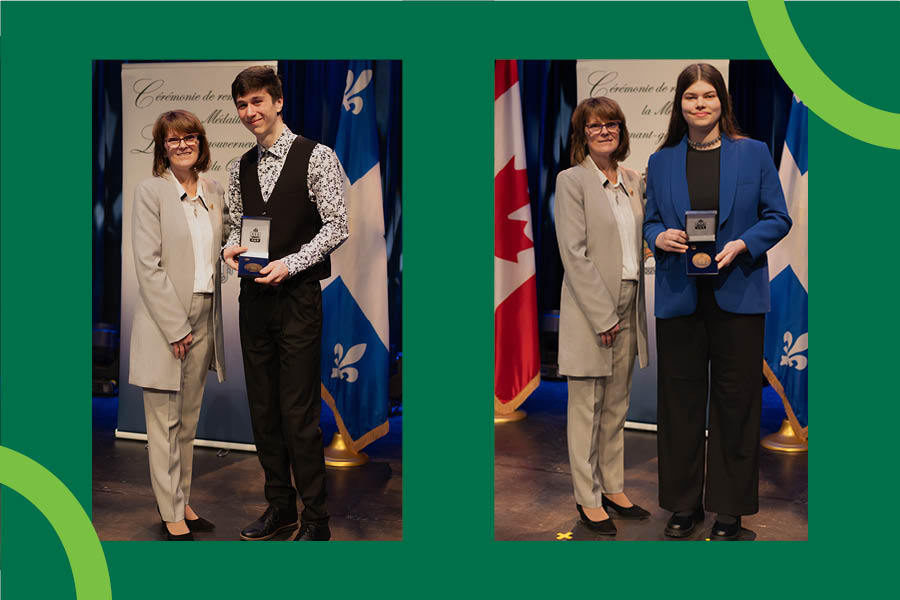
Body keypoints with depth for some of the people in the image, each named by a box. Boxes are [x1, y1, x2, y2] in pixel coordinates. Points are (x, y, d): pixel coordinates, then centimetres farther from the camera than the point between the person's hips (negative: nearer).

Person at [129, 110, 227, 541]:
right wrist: (176, 328, -16)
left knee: (188, 420, 14)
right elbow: (148, 265, -13)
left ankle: (182, 501, 25)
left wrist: (205, 320, 7)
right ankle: (171, 514, 11)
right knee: (164, 423, 2)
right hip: (164, 319, -6)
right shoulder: (151, 191, -7)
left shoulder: (213, 191, 10)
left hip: (203, 316, 6)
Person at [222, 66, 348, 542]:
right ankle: (280, 507, 25)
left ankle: (315, 520, 8)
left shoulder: (316, 157, -5)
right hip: (254, 297, 6)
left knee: (299, 413, -5)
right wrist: (231, 249, -3)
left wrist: (290, 264, -18)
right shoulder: (240, 168, 12)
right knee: (263, 409, 11)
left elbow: (337, 226, -9)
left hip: (298, 297, -6)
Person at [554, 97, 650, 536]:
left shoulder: (634, 181, 12)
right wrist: (603, 315, -16)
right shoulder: (571, 181, -7)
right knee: (587, 408, 2)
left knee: (617, 404, 14)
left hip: (628, 306, 6)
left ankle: (614, 488, 25)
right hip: (590, 309, -6)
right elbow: (574, 254, -13)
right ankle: (588, 499, 12)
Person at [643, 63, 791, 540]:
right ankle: (683, 503, 21)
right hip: (679, 298, 2)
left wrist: (742, 245, -14)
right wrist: (660, 237, -10)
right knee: (680, 398, 7)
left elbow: (778, 218, 4)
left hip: (737, 294, -2)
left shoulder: (753, 153, 4)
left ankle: (730, 507, 17)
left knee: (735, 401, 4)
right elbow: (650, 221, 13)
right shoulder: (662, 162, 9)